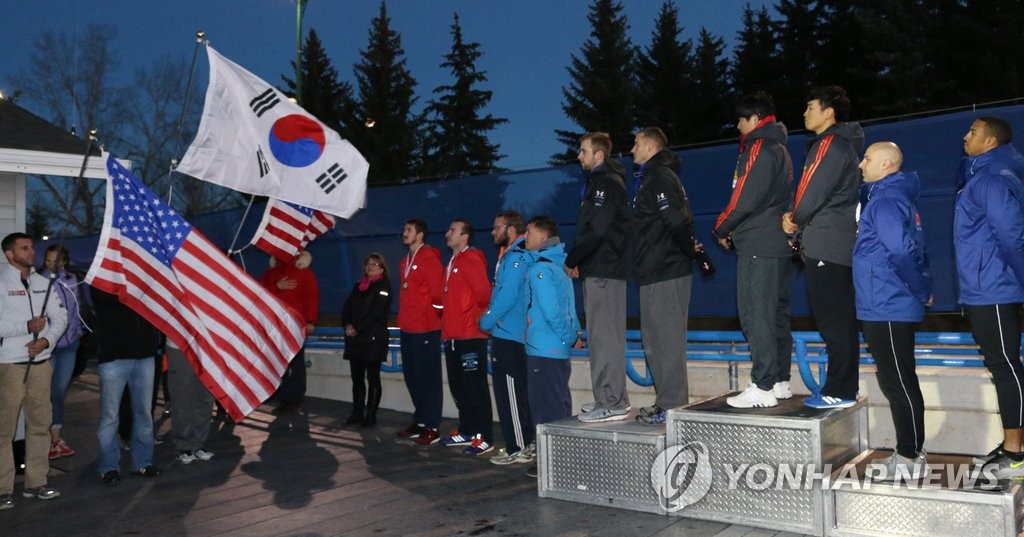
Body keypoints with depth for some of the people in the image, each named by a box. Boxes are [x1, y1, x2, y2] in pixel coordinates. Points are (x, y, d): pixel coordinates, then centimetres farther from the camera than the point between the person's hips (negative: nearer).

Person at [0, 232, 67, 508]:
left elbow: (60, 316, 10)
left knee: (39, 423, 8)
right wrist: (27, 327, -17)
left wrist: (46, 340, -5)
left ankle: (35, 482, 17)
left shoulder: (43, 283, 11)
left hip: (41, 362, 5)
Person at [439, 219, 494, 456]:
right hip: (452, 335, 9)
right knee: (458, 387, 14)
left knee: (475, 387, -7)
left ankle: (484, 438, -2)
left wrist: (477, 317, -6)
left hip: (470, 335, -9)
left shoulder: (471, 260, -11)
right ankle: (467, 431, 25)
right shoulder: (452, 262, 17)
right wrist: (446, 321, 15)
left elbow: (484, 293, -19)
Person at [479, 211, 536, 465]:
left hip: (508, 336, -10)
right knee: (518, 393, 14)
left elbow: (508, 296, -21)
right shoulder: (509, 256, 17)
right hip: (506, 334, 10)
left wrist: (487, 321, -11)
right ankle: (528, 444, 21)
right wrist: (491, 320, 12)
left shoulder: (516, 257, -14)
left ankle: (518, 449, 2)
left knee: (510, 394, -4)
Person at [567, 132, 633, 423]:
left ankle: (611, 404, -6)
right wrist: (578, 262, 9)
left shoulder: (608, 183, -11)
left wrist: (571, 260, -10)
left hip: (604, 270, -10)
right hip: (598, 270, 10)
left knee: (604, 336, -9)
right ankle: (614, 399, 19)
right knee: (606, 335, 12)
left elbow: (596, 230, -19)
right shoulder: (598, 182, 21)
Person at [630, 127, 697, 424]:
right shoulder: (653, 176, 21)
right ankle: (668, 400, 23)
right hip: (657, 272, 11)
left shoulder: (659, 177, -11)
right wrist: (689, 247, 13)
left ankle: (671, 404, 0)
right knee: (657, 339, 15)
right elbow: (680, 219, 23)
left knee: (665, 339, -6)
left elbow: (677, 219, -23)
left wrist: (689, 250, -10)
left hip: (664, 273, -11)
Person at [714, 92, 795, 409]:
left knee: (756, 316, -8)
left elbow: (745, 199, -19)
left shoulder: (759, 148, -11)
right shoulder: (779, 148, 20)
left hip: (757, 246, -10)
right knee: (776, 314, 13)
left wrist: (722, 229, -3)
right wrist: (735, 229, 14)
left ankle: (763, 388, -6)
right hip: (779, 244, 10)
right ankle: (780, 382, 19)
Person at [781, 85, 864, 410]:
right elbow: (810, 193, 20)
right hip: (827, 247, 10)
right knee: (838, 321, 12)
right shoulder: (830, 144, 21)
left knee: (835, 321, -7)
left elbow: (815, 195, -15)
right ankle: (842, 389, 19)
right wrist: (796, 220, 5)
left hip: (827, 247, -10)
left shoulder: (833, 145, -10)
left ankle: (839, 391, -2)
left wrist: (795, 223, 2)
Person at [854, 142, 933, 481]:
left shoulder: (885, 201, -15)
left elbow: (902, 250, -25)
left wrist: (921, 290, -15)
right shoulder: (898, 197, 17)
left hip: (887, 309, -10)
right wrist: (923, 288, 15)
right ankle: (910, 453, 23)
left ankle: (910, 459, 5)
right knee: (898, 382, 15)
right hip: (888, 307, 10)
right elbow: (913, 248, 22)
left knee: (898, 384, -3)